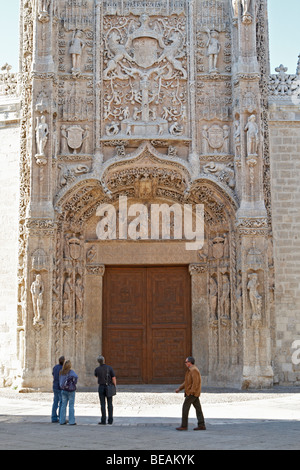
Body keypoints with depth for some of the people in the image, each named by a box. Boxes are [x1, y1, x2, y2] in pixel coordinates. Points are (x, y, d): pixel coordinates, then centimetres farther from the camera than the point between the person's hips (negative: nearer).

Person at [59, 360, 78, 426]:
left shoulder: (61, 372, 5)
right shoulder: (70, 372, -12)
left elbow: (60, 381, 9)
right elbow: (76, 376, -30)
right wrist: (75, 382, -14)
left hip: (63, 390, 5)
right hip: (71, 390, -5)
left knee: (63, 405, 11)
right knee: (71, 406, 1)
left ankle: (62, 421, 12)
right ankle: (71, 421, 1)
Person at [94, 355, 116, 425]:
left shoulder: (97, 369, -5)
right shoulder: (109, 368, -7)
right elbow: (114, 378, -8)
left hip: (101, 387, -1)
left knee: (103, 404, 1)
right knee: (110, 404, 6)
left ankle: (103, 420, -2)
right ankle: (110, 420, 4)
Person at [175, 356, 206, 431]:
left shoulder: (194, 370, -15)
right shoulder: (191, 370, 18)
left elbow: (195, 382, -23)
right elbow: (187, 382, 24)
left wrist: (191, 392, -25)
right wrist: (179, 388, 20)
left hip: (192, 393, -10)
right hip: (194, 393, 10)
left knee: (185, 407, -7)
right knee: (198, 408, 6)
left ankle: (184, 426, -5)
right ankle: (201, 425, 4)